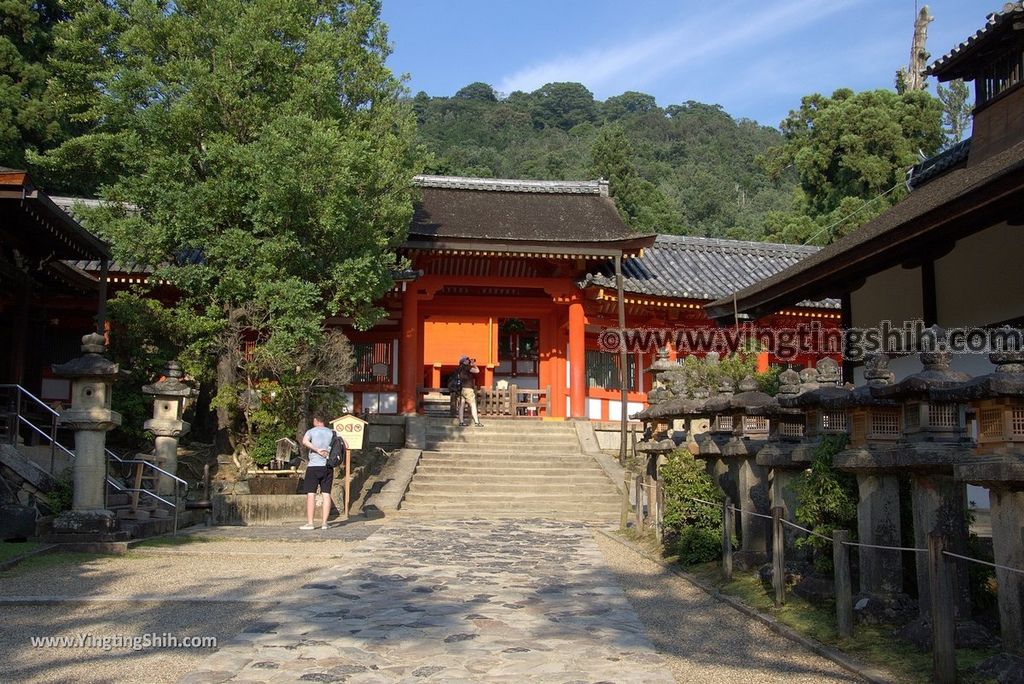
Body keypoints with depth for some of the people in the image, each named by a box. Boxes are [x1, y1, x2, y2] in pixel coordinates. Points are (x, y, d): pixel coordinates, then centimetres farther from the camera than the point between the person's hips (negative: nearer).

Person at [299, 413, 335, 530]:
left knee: (311, 494, -1)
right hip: (328, 466, 3)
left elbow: (304, 441, -20)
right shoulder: (332, 433, 11)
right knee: (326, 494, 4)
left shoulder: (311, 431, 0)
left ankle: (310, 523, -4)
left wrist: (318, 450, -17)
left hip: (314, 466, -3)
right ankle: (324, 523, 2)